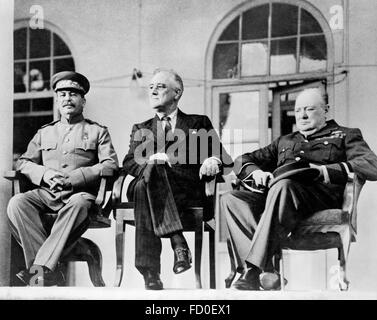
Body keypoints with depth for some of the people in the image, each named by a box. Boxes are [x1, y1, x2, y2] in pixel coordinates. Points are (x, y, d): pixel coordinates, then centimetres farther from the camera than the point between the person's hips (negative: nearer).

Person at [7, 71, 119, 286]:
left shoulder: (98, 131, 15)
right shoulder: (45, 132, 25)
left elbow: (111, 165, 0)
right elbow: (23, 163, 19)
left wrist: (72, 177, -12)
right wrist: (44, 174, -6)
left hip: (81, 193, -3)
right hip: (46, 193, 3)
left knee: (78, 204, -40)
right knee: (17, 203, -29)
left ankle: (41, 267, -43)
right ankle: (50, 273, -36)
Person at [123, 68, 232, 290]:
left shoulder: (199, 123, 25)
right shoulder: (141, 129, 29)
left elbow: (219, 154, 14)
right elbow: (129, 163, 12)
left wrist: (213, 161, -13)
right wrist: (153, 160, -11)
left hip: (187, 190, -1)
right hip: (148, 185, 2)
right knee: (152, 168, -37)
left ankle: (151, 271, -46)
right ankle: (178, 243, -45)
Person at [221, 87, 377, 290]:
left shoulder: (345, 136, 22)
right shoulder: (284, 142, 36)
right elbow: (242, 161, 32)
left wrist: (323, 170, -10)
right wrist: (255, 172, 6)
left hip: (320, 193, -5)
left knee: (283, 186, -38)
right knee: (230, 199, -23)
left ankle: (254, 270, -42)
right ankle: (266, 272, -38)